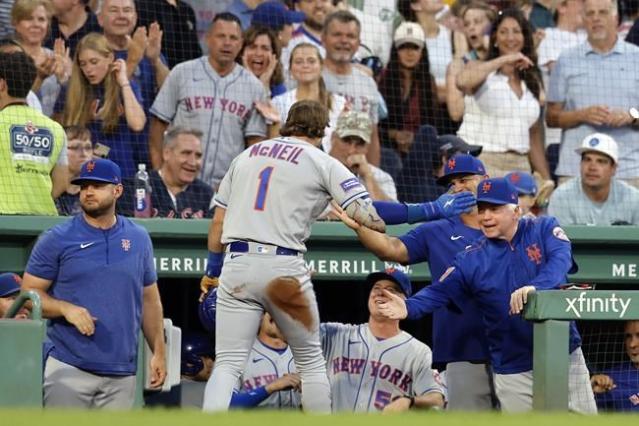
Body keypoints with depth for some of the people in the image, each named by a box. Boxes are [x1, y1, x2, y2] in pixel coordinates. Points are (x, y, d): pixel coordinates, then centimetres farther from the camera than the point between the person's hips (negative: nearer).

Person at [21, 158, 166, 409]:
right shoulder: (56, 239, 1)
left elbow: (149, 299, 17)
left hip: (122, 373, 4)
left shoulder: (138, 239, 12)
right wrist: (66, 308, -17)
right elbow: (29, 294, 2)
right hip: (69, 369, -3)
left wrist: (158, 352, 10)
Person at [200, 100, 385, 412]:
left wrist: (212, 270, 29)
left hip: (236, 267, 3)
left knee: (228, 363, 0)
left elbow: (218, 220, 20)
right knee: (311, 360, 14)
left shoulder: (247, 155, 19)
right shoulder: (323, 163, 6)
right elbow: (366, 216, -6)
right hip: (284, 268, -3)